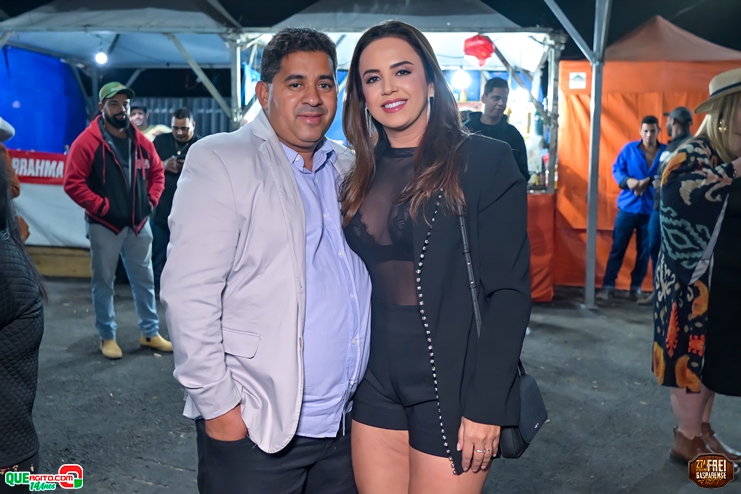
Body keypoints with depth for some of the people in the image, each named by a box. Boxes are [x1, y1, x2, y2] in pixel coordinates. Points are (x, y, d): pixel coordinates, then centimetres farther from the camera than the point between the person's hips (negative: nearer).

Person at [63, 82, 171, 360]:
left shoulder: (140, 141, 5)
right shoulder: (87, 142, -10)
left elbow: (156, 172, 16)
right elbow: (73, 182, -14)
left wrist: (151, 200, 2)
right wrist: (102, 207, -17)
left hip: (139, 224, 5)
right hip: (104, 225, -4)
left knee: (144, 279, 12)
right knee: (103, 282, 6)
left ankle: (150, 333, 24)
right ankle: (107, 337, 20)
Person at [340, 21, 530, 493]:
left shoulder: (485, 160, -8)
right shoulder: (362, 174, 8)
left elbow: (509, 291, -12)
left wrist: (485, 405, -15)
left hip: (450, 385, -5)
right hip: (375, 382, 5)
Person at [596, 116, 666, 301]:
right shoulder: (629, 149, 1)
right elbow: (616, 169, 1)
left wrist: (651, 182, -20)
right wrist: (628, 181, -17)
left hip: (652, 209, 1)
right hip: (628, 206, 0)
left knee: (644, 251, 8)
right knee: (618, 247, 0)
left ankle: (636, 287, 20)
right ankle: (608, 286, 6)